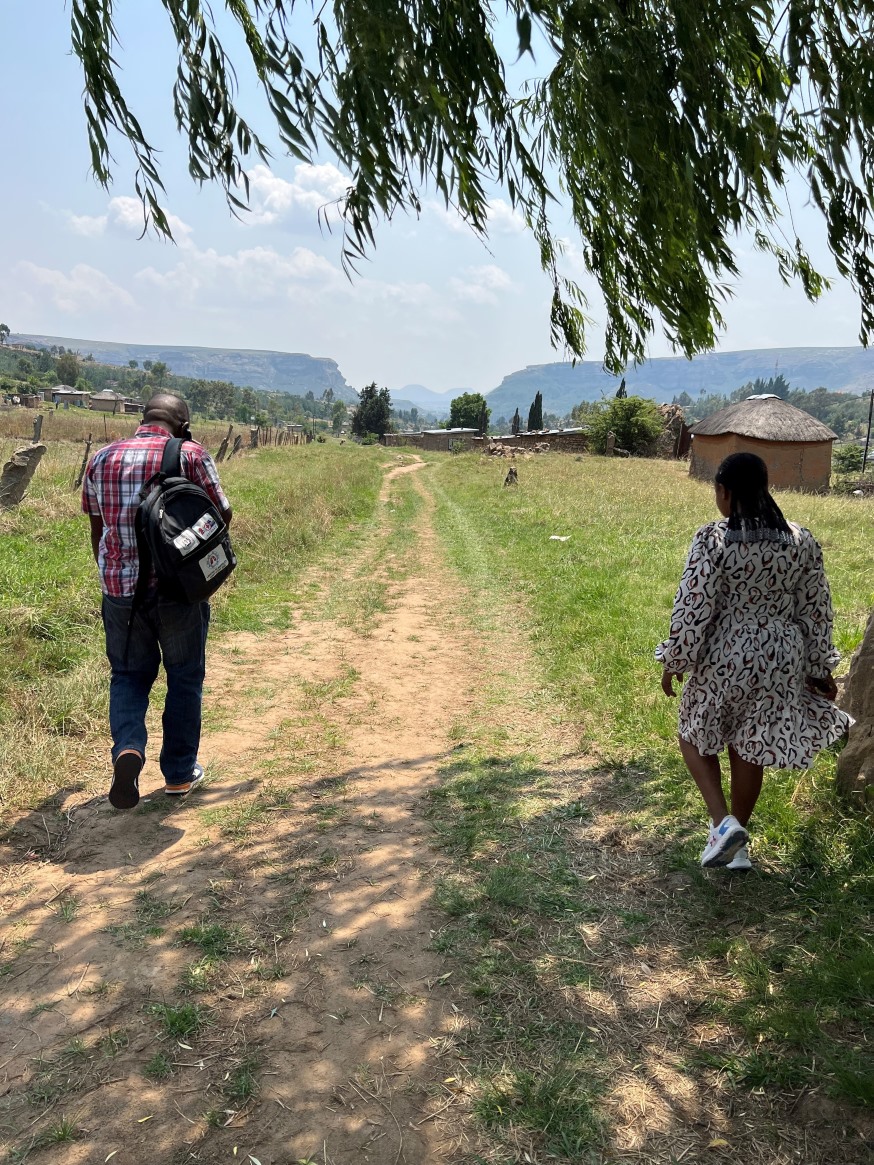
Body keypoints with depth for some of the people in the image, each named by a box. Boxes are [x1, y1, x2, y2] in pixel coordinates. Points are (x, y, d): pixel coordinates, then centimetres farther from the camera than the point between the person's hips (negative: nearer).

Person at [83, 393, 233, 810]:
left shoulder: (102, 459, 6)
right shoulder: (190, 454, -6)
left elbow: (97, 527, 14)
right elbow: (222, 514, -2)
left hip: (120, 587, 3)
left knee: (129, 674, 17)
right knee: (184, 677, 13)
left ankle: (127, 748, -7)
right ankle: (180, 772, 20)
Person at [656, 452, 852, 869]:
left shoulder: (712, 540, -18)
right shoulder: (802, 542, -4)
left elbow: (691, 610, -16)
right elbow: (817, 612, 3)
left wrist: (673, 663, -3)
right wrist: (819, 669, 14)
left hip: (722, 662, -4)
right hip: (777, 665, 4)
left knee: (695, 738, 20)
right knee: (749, 750, 19)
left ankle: (723, 823, 4)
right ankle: (738, 844, 30)